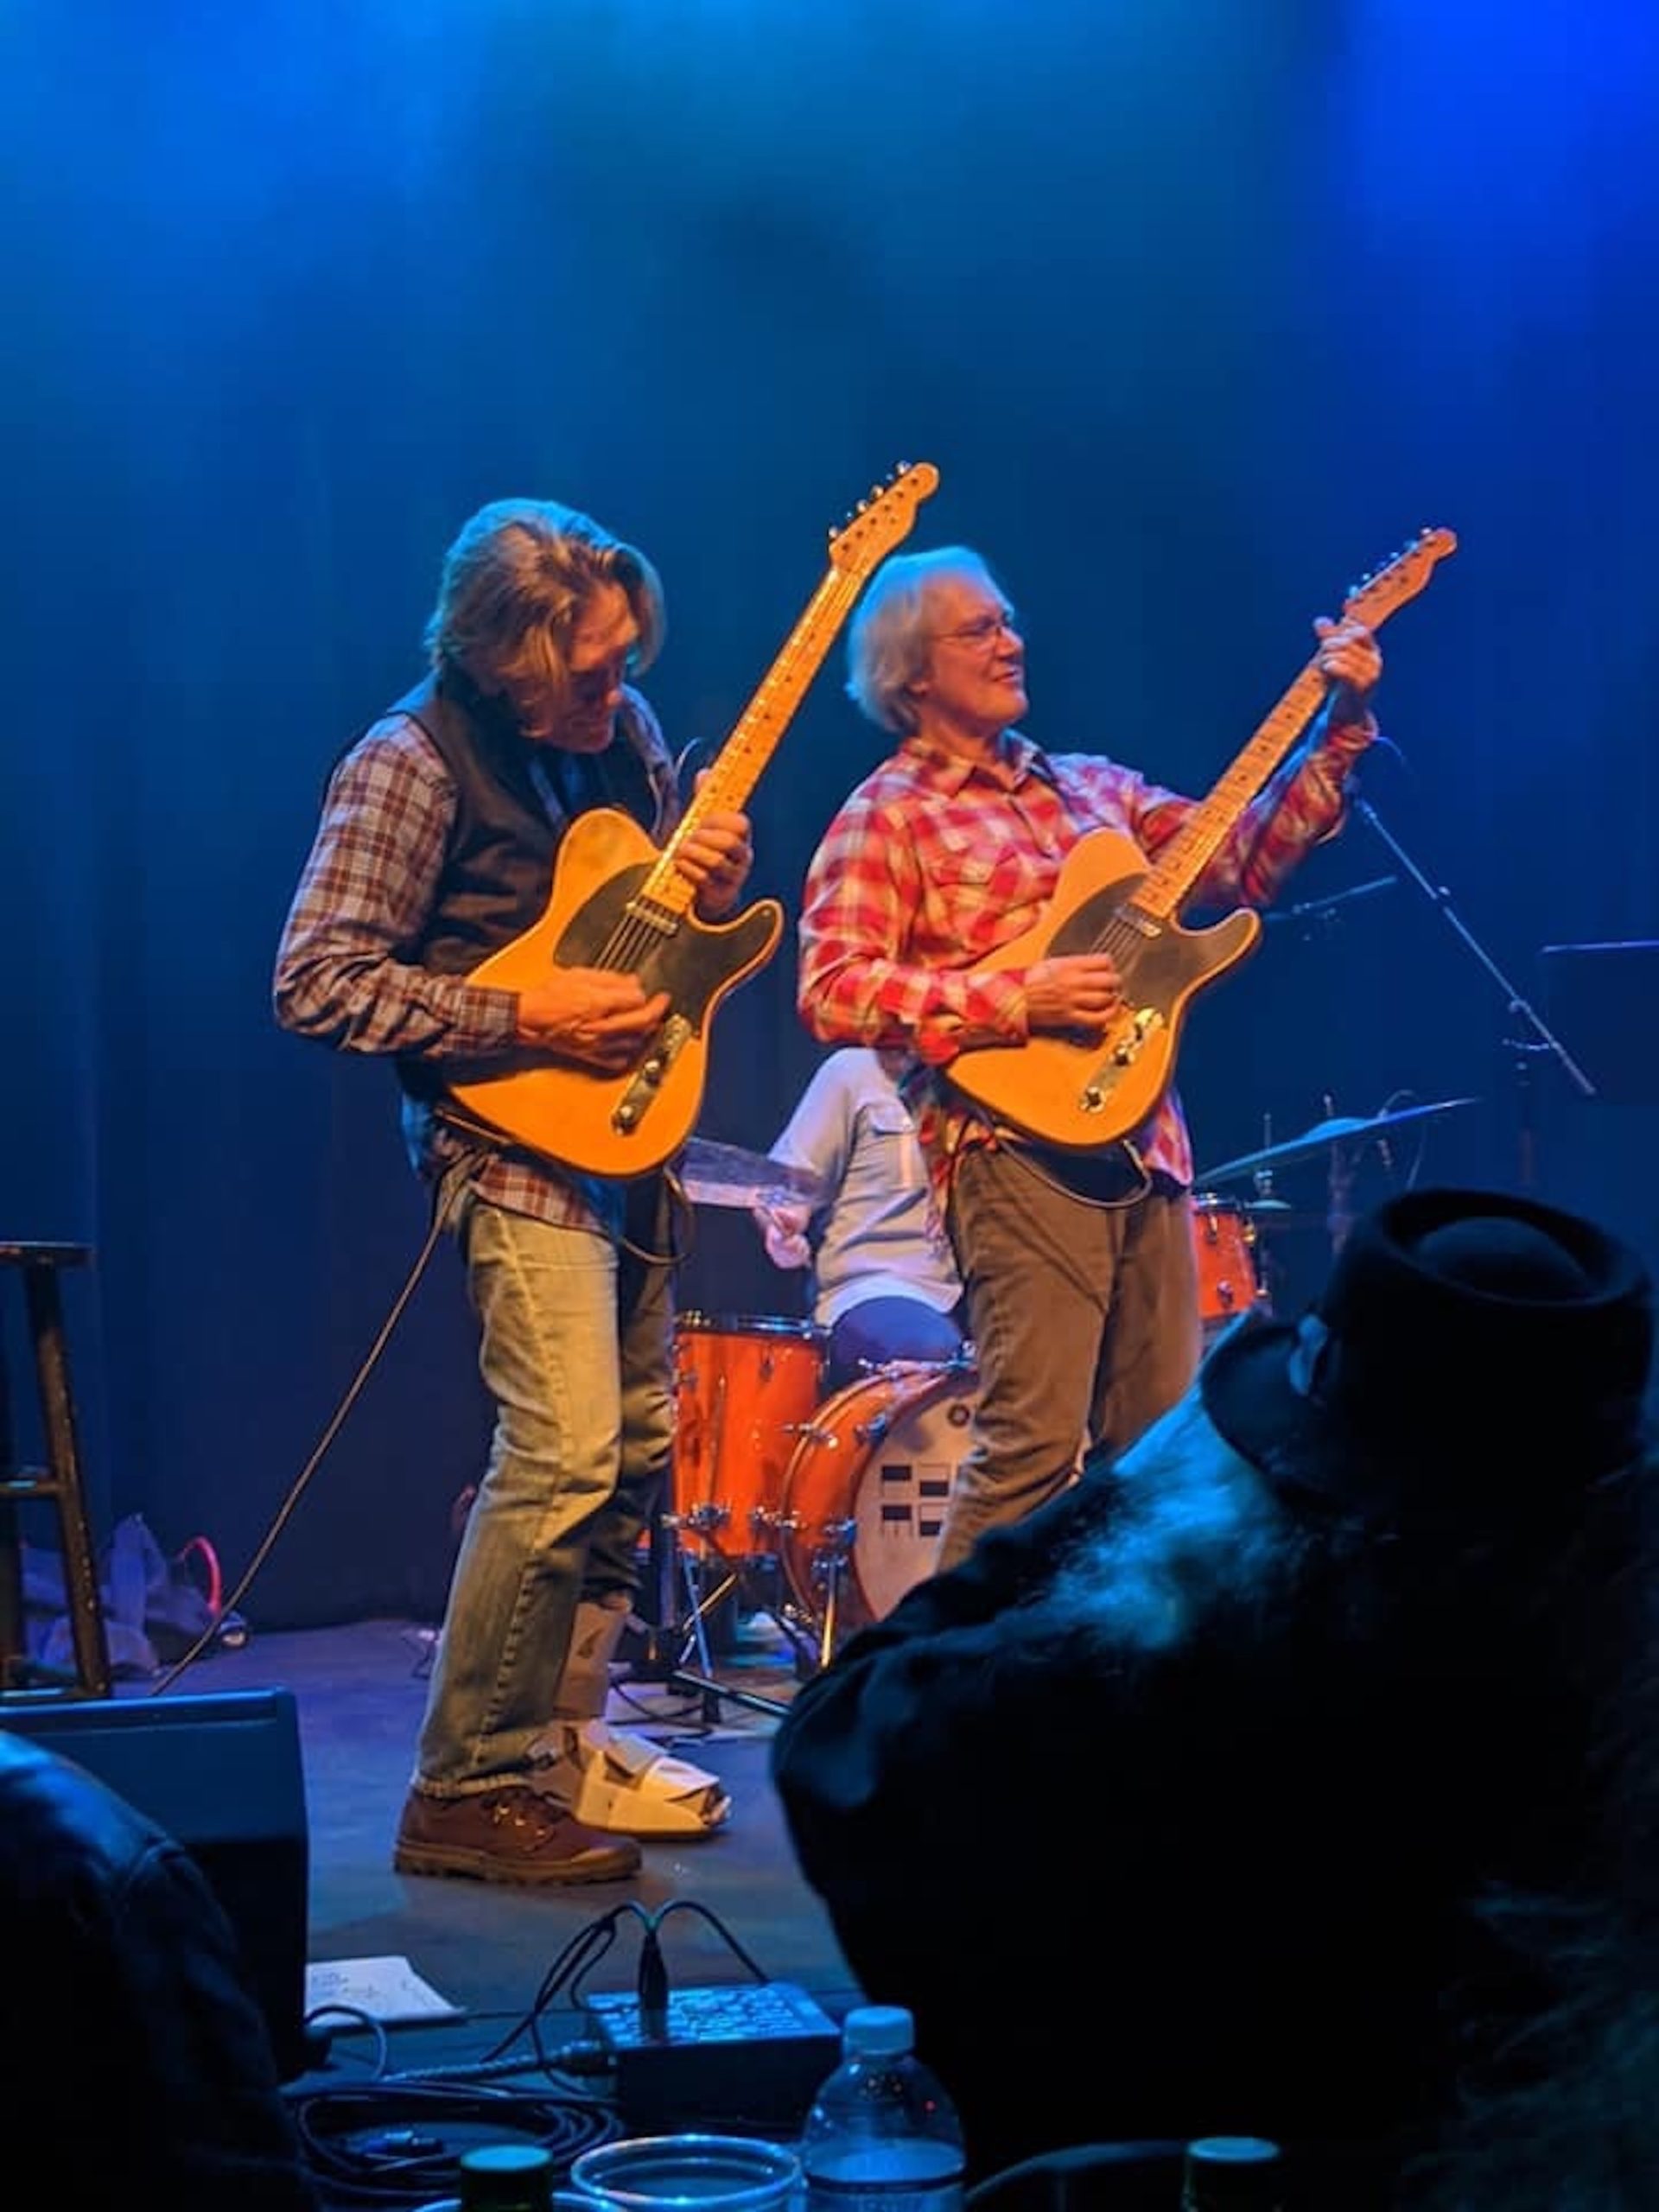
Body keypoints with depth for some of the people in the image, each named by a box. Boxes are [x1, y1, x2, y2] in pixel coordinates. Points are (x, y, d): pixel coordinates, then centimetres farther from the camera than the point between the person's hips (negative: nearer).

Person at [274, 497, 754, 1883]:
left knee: (635, 1447, 11)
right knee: (565, 1449, -18)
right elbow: (316, 983, -18)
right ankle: (469, 1791, -8)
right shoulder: (412, 766, -15)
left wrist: (714, 893, -5)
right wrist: (527, 1017, -21)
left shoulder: (623, 727, 7)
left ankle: (562, 1732, 24)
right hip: (515, 1135, -8)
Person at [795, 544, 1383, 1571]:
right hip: (1022, 1141, -7)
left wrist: (1340, 725, 6)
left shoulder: (1092, 786, 19)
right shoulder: (889, 816, -1)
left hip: (1146, 1144, 7)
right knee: (1033, 1445, -14)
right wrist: (1019, 1001, -17)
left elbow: (1243, 862, 15)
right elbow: (833, 989, -11)